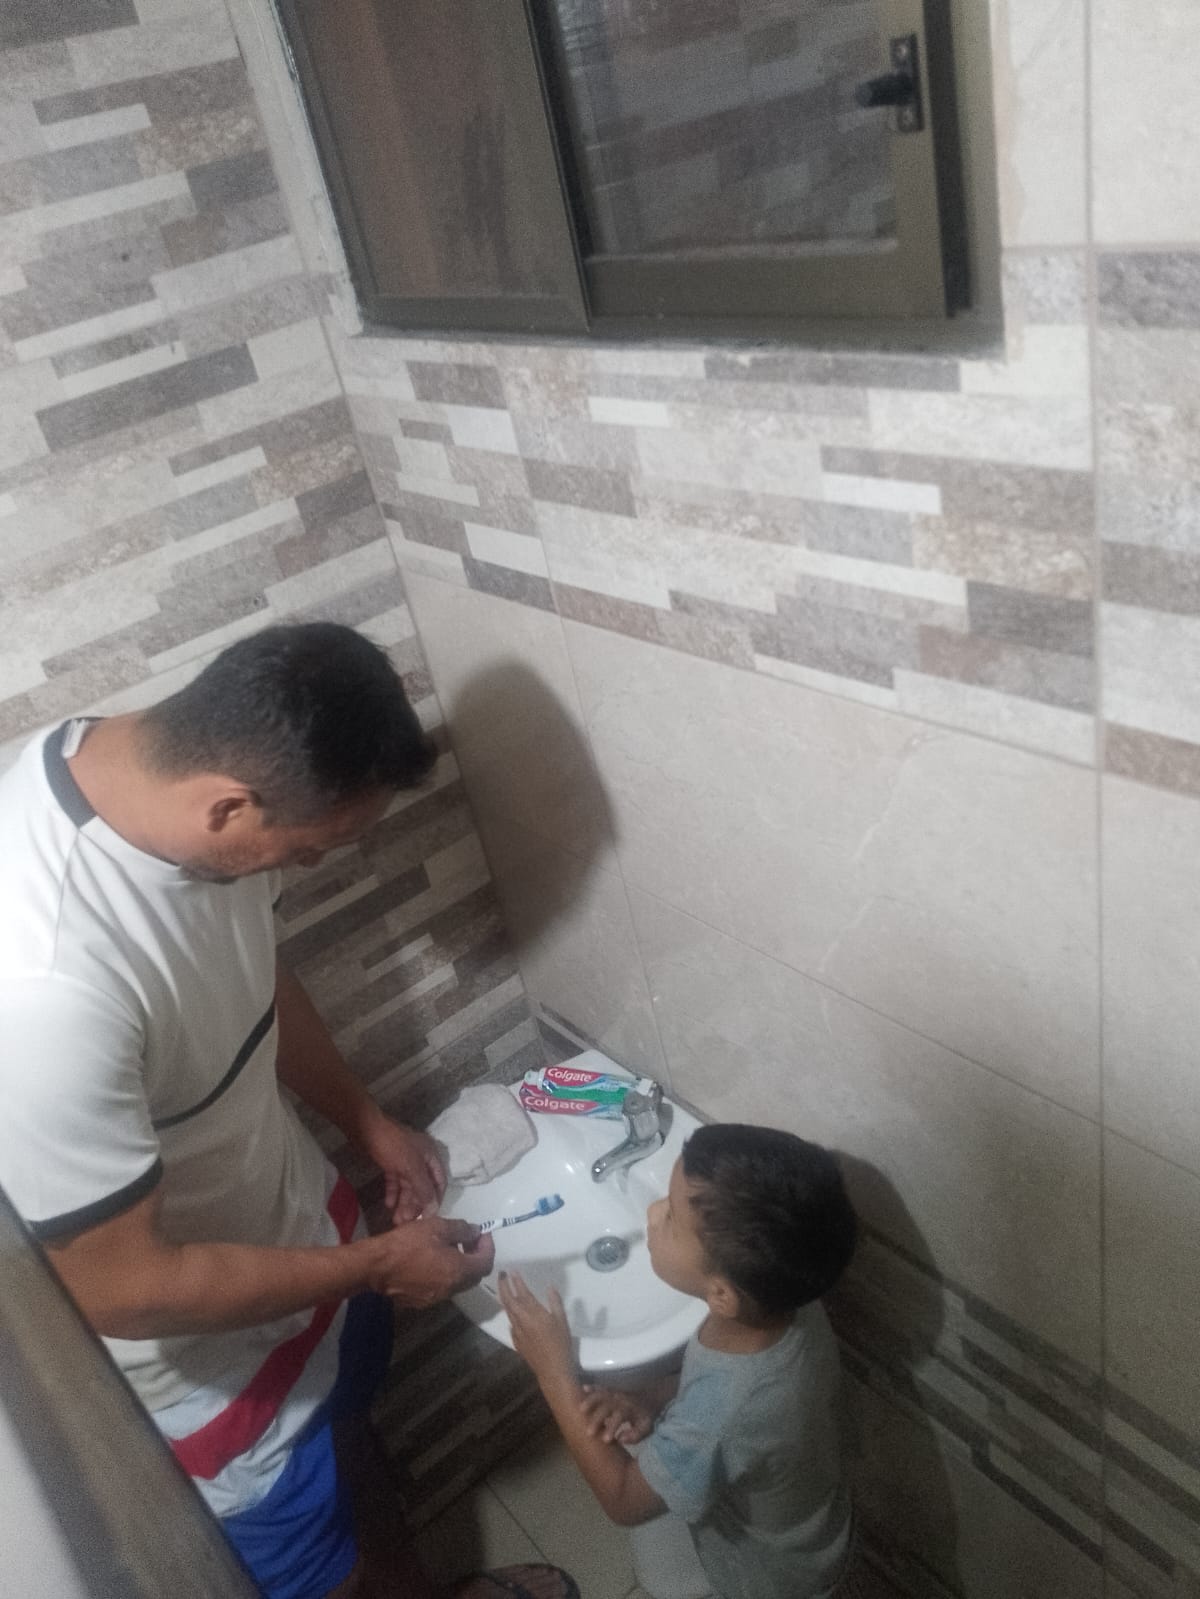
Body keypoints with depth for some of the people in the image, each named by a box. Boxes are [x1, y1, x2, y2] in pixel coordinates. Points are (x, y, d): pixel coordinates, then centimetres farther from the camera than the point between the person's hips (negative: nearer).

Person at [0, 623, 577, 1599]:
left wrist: (367, 1121, 6)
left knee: (349, 1416, 35)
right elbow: (123, 1287, -31)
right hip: (203, 1344, -7)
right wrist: (378, 1263, -20)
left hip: (291, 1210, 8)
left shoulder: (160, 763, -17)